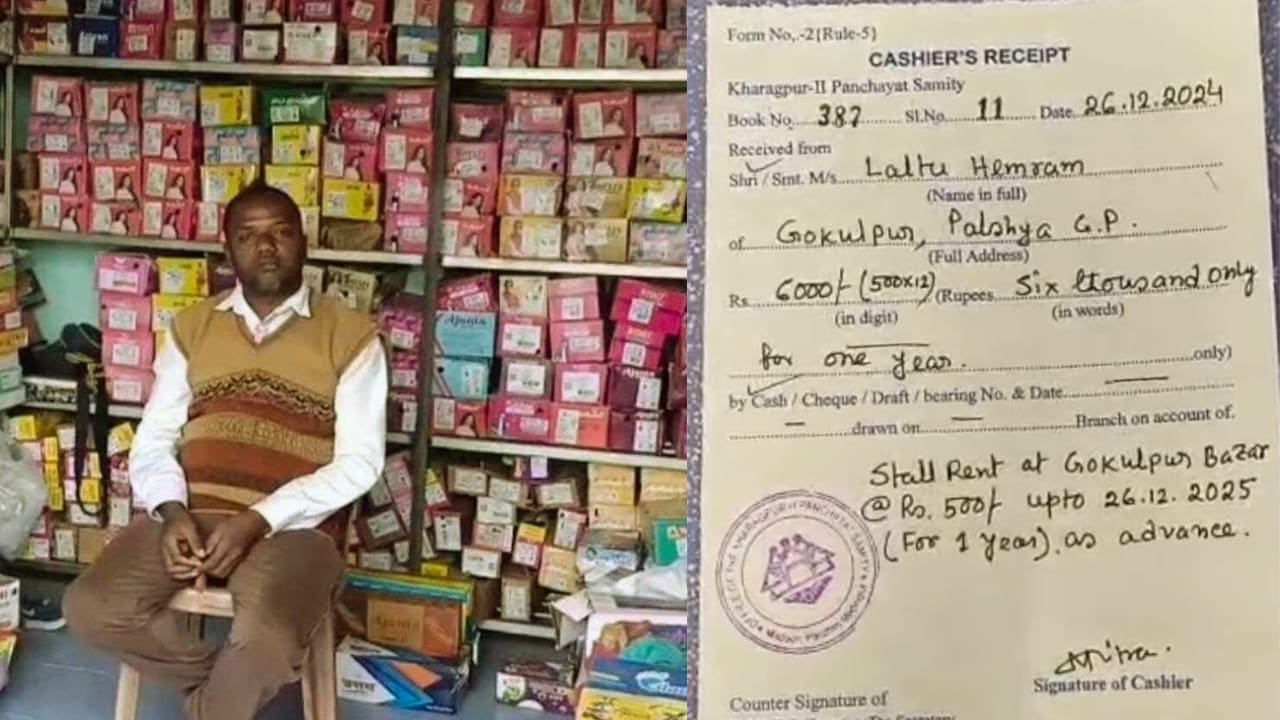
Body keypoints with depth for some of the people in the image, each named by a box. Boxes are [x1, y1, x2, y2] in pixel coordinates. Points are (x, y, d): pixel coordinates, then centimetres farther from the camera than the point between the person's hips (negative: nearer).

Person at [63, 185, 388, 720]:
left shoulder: (350, 336, 1)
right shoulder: (192, 327, 14)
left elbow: (359, 463, -5)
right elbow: (154, 439, 11)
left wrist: (258, 521, -16)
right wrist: (171, 511, -11)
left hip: (292, 525, -4)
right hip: (189, 516, 4)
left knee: (266, 641, -33)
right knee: (90, 609, -21)